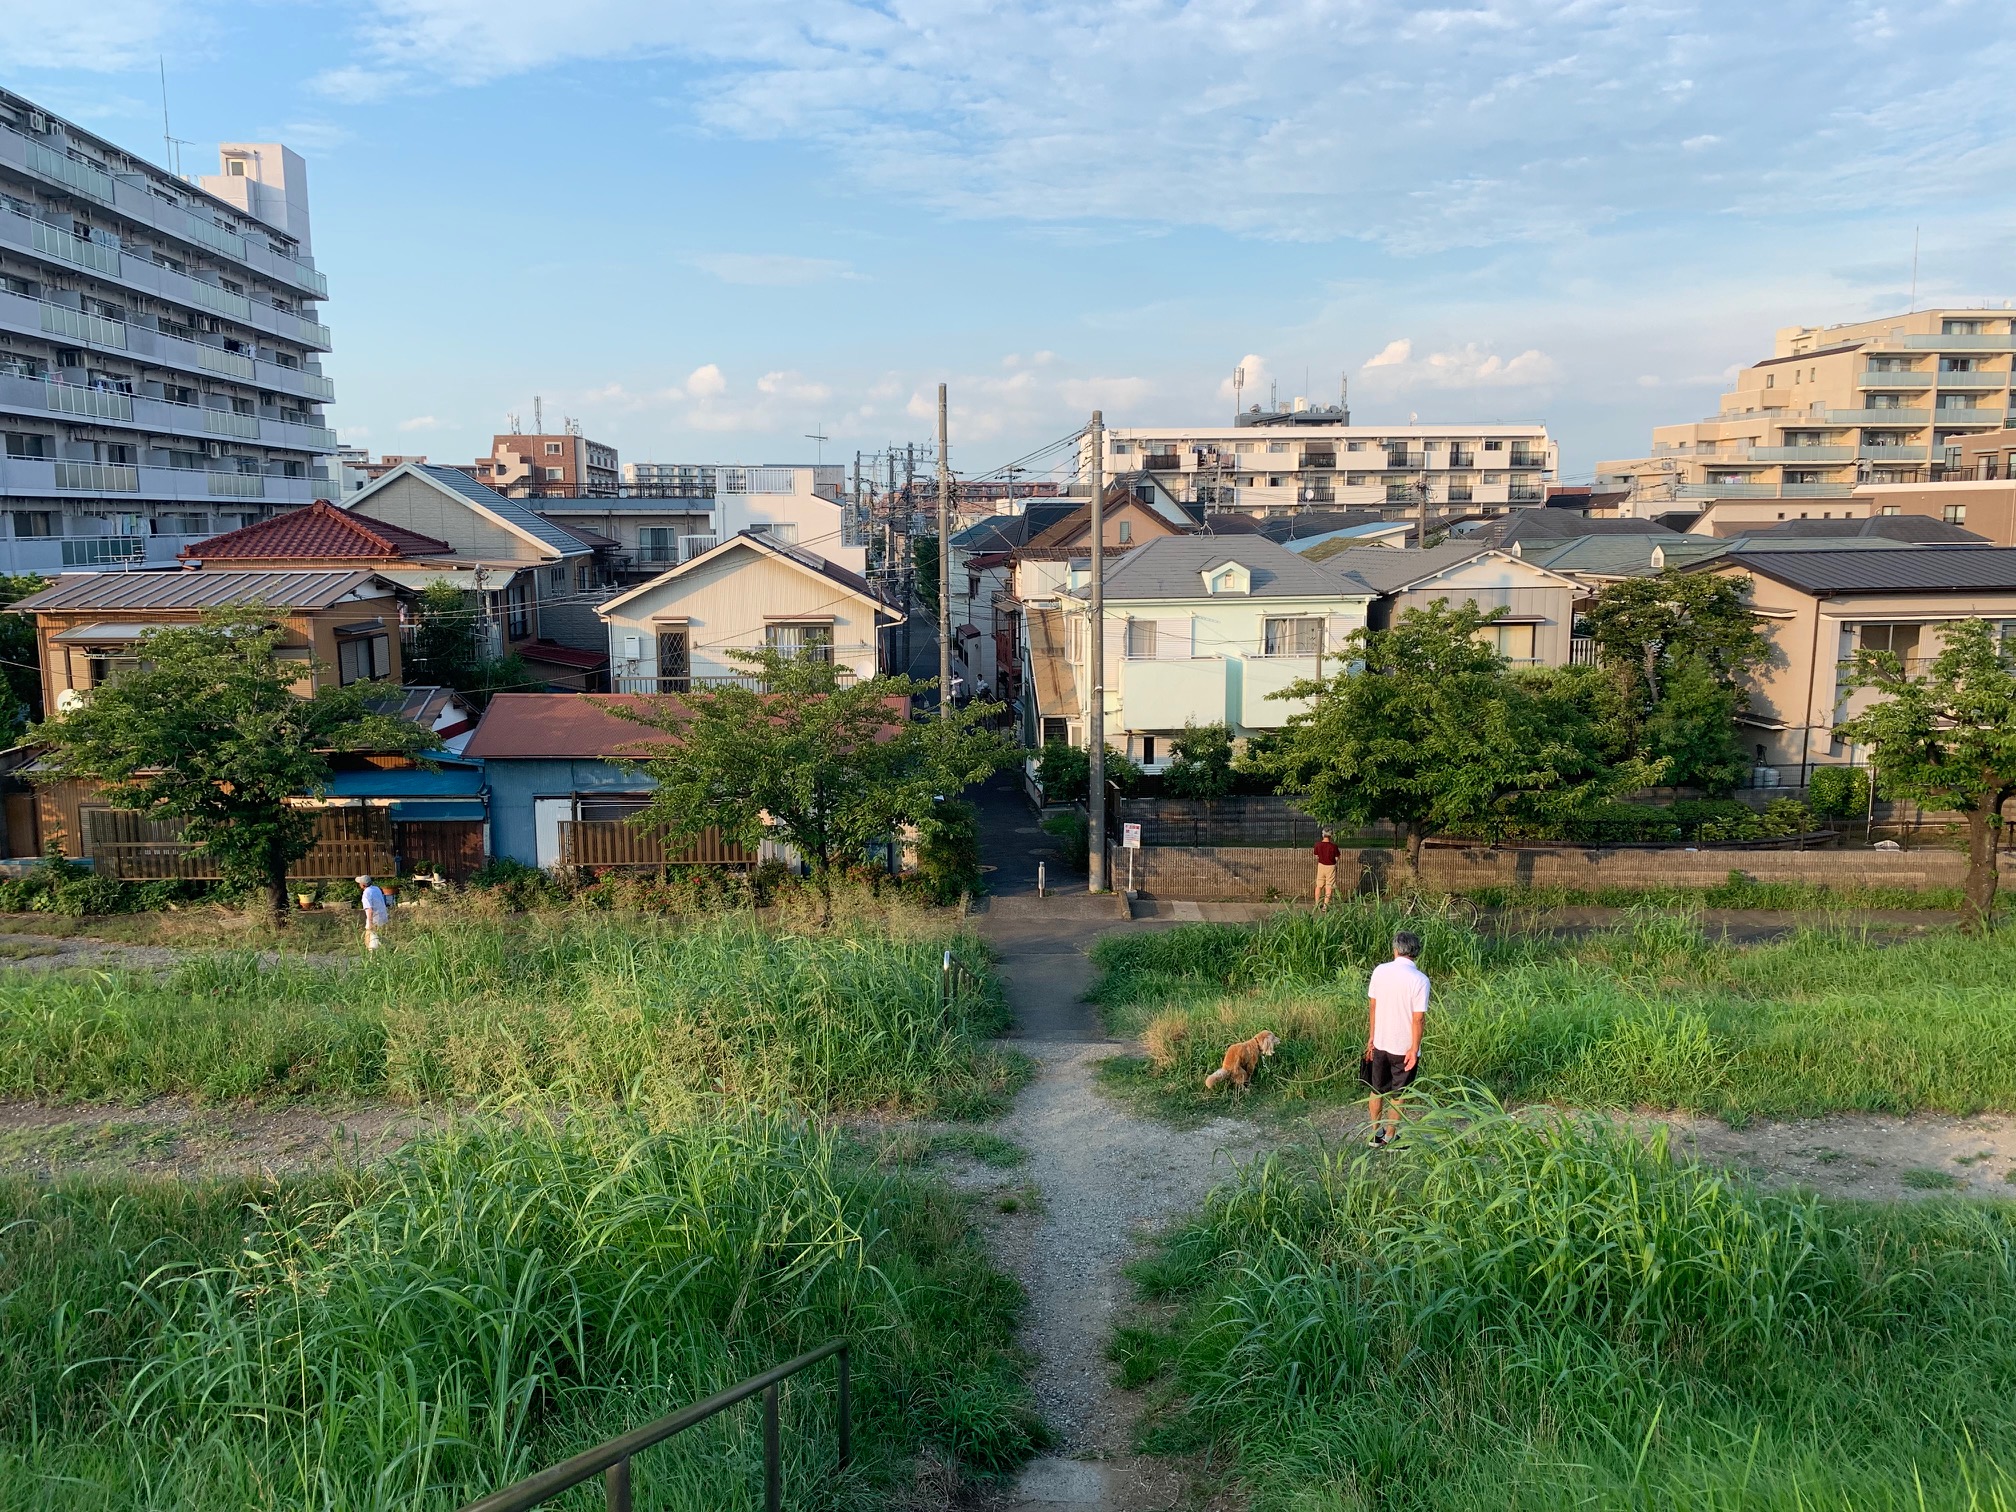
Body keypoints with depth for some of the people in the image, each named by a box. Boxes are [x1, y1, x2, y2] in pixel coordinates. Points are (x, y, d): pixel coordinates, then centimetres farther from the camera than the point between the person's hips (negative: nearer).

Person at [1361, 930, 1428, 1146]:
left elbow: (1372, 1006, 0)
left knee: (1377, 1090, 20)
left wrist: (1371, 1037, 11)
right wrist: (1414, 1049, -10)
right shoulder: (1420, 979, -18)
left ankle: (1376, 1133, 30)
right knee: (1397, 1095, 14)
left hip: (1380, 1043, 3)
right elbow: (1418, 1018, -17)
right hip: (1404, 1047, -3)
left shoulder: (1380, 971, -7)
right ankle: (1390, 1137, 24)